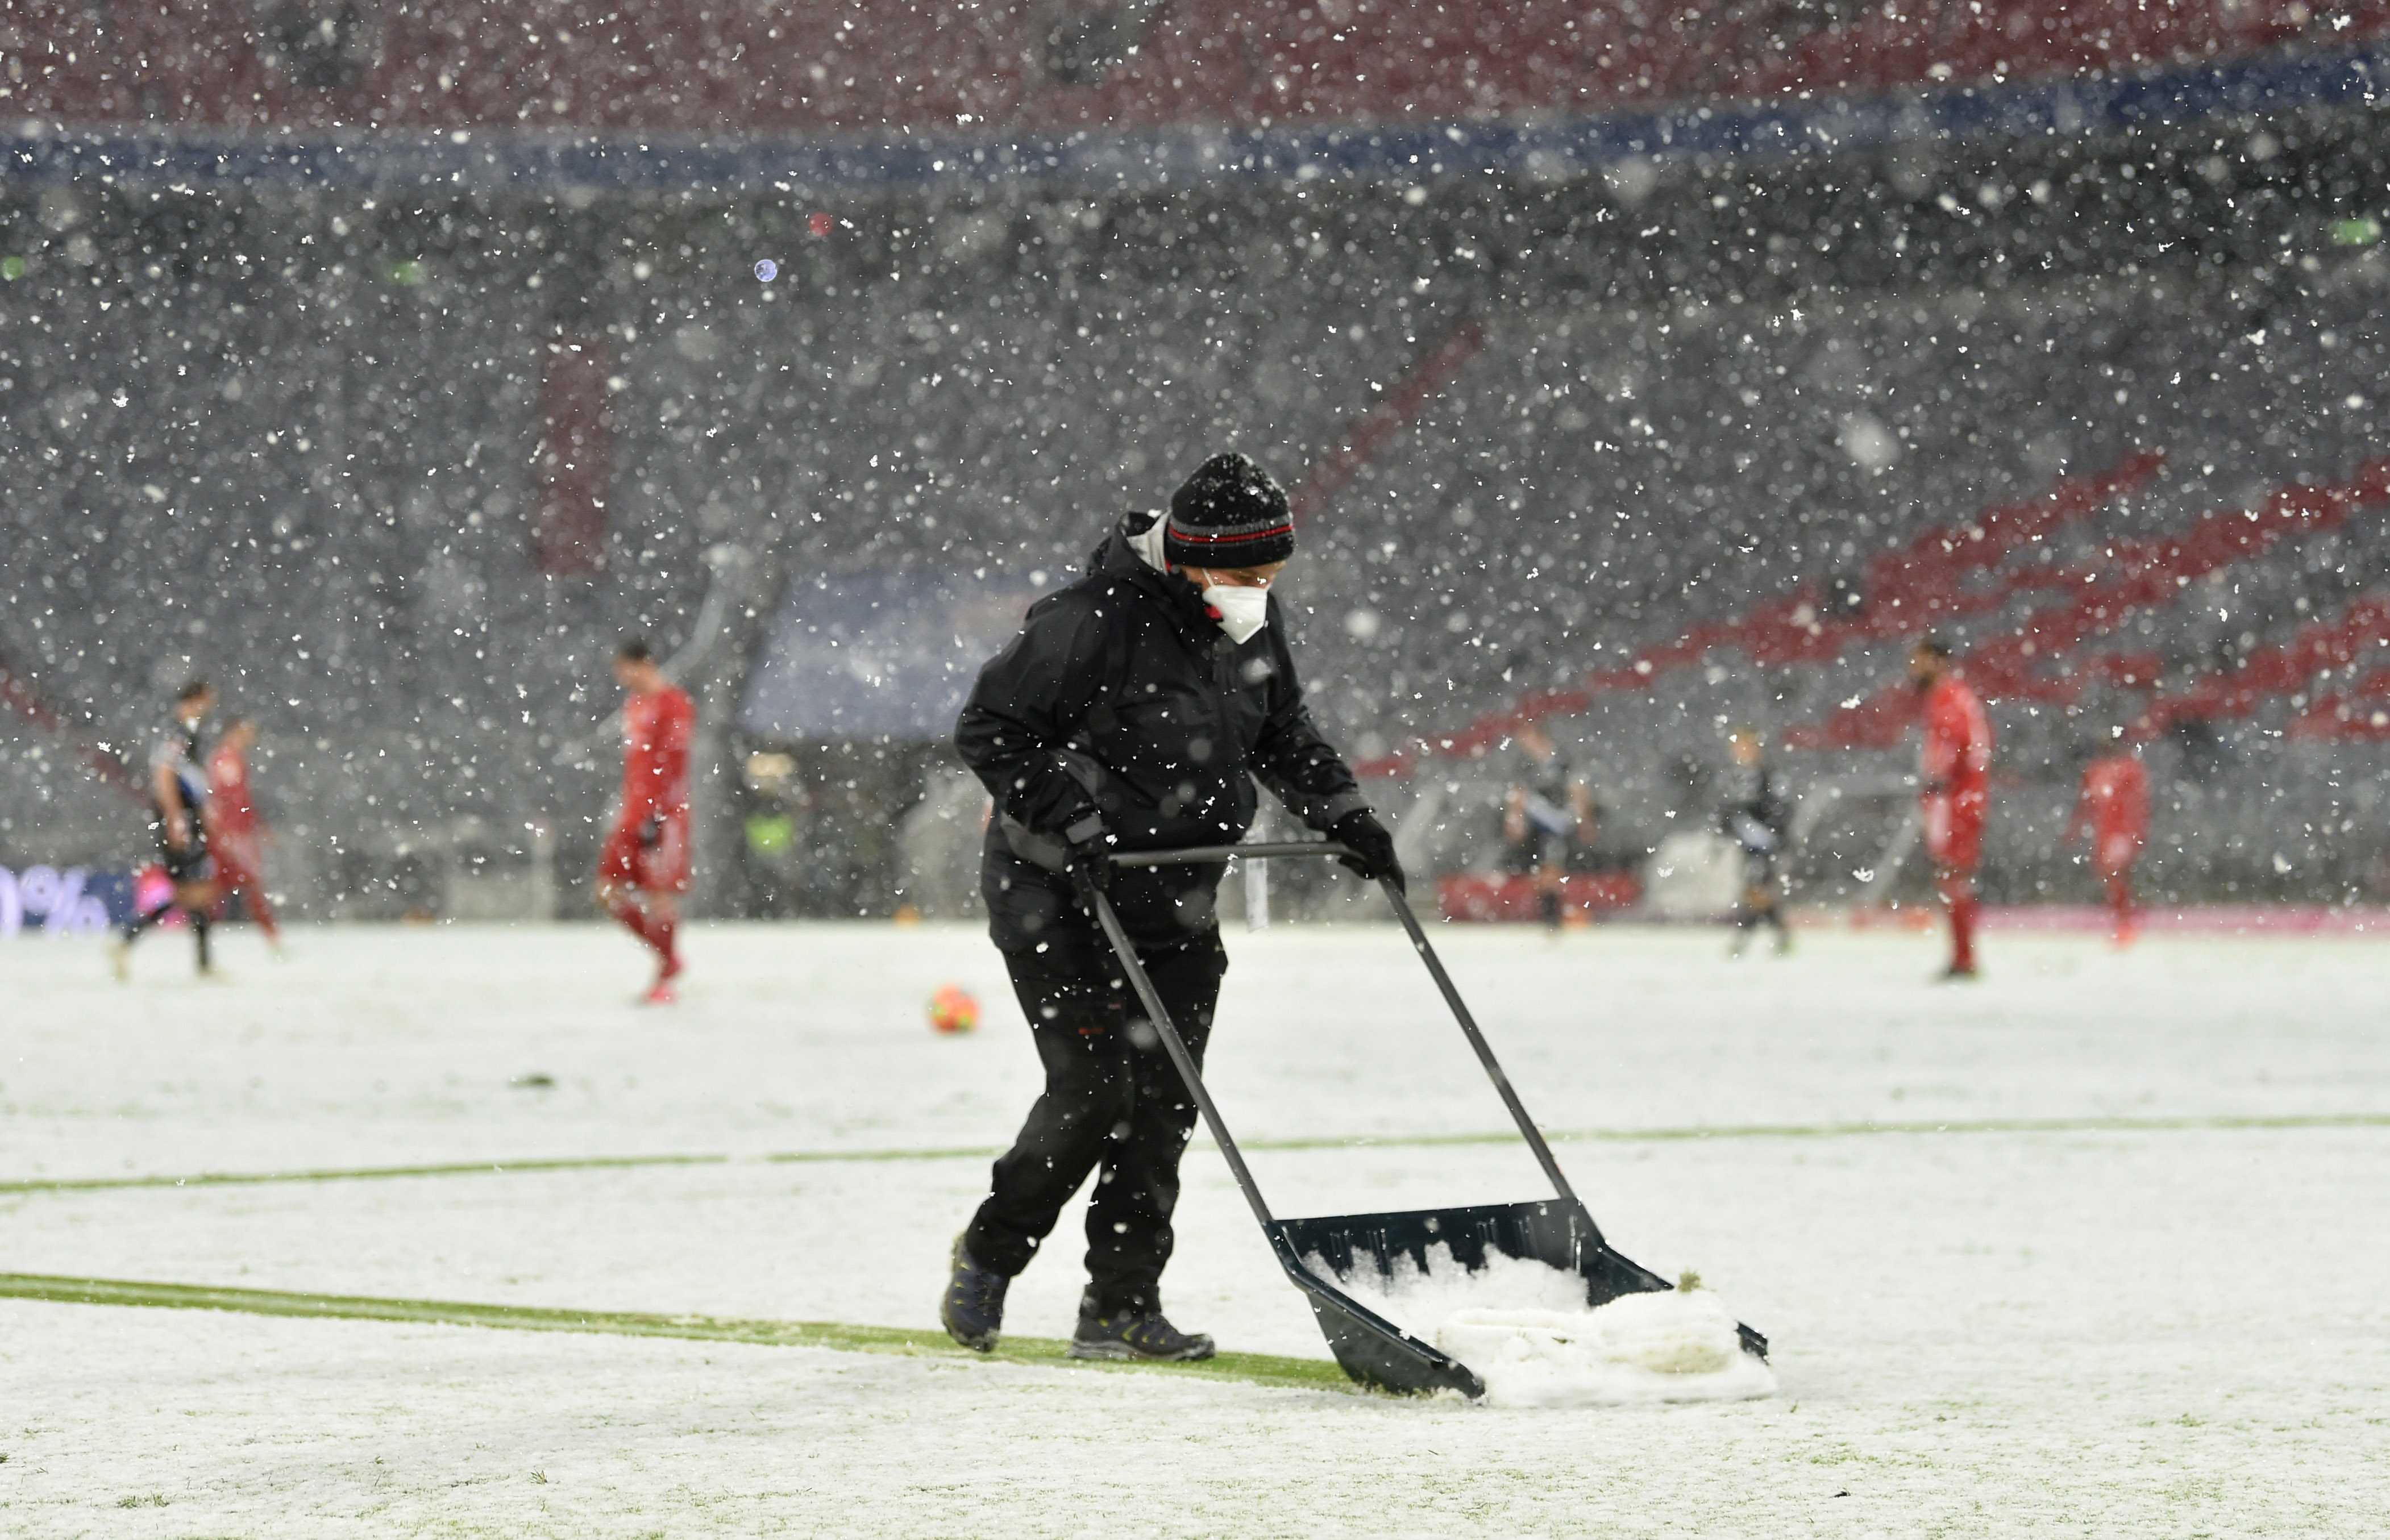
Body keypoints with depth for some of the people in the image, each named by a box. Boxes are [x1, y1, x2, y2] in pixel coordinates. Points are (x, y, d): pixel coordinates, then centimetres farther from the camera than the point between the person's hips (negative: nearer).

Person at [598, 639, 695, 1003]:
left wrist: (657, 816, -21)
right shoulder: (635, 705, 17)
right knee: (610, 892, 3)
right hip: (633, 814, 9)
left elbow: (673, 768, -16)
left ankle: (666, 974, 3)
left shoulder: (673, 705, -11)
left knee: (659, 894, -8)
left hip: (661, 813, -9)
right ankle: (666, 955, 16)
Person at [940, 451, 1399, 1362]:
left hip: (1175, 896, 7)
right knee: (1092, 1091, -12)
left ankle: (1122, 1307, 9)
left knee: (1164, 1101, 1)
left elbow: (1281, 731, 18)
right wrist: (1076, 827, -25)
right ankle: (990, 1254, 12)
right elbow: (991, 728, -19)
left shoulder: (1255, 622, 1)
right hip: (1058, 896, -7)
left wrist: (1340, 812, 5)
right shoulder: (1096, 620, -22)